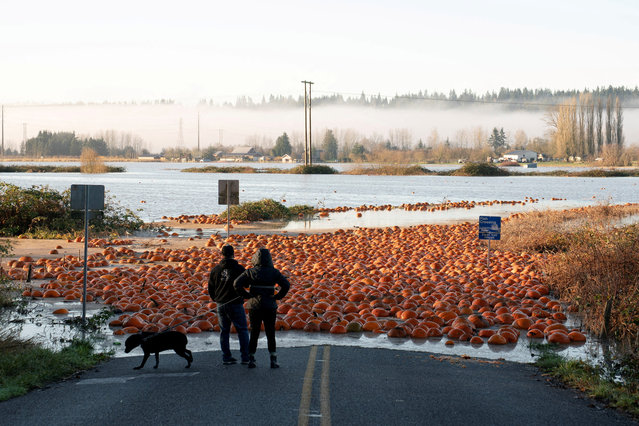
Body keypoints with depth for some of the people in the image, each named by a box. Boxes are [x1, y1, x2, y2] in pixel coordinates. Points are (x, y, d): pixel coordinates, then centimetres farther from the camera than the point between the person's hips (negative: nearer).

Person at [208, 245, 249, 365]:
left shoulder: (215, 270, 5)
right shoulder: (239, 268, -8)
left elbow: (210, 288, 11)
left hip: (221, 305, 4)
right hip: (235, 304, -4)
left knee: (224, 331, 11)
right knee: (242, 330, 4)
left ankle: (226, 357, 9)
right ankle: (246, 357, 1)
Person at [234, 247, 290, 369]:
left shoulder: (250, 272, -2)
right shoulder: (274, 272, -3)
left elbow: (237, 284, -11)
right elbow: (286, 285, -12)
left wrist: (246, 295, -2)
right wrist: (277, 297, -3)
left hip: (254, 307, 1)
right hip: (270, 307, -1)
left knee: (254, 334, 10)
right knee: (270, 334, 8)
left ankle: (251, 359, 8)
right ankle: (273, 360, 4)